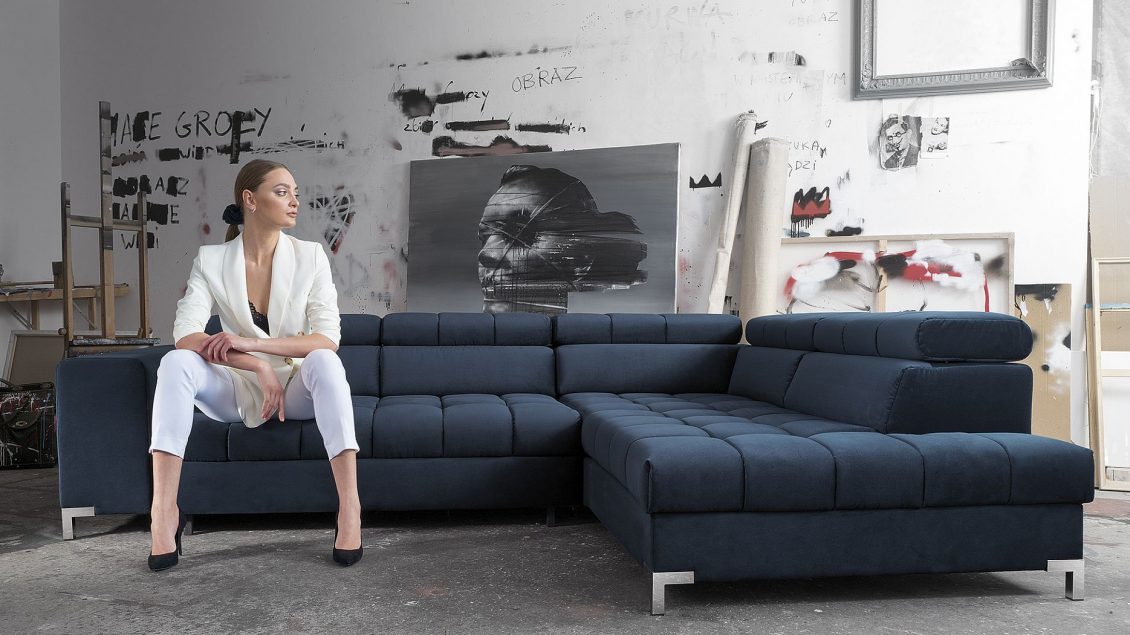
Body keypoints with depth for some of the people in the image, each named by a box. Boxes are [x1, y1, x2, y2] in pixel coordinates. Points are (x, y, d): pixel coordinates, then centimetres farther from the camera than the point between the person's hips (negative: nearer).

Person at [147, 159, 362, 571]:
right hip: (238, 389, 1)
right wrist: (259, 367, -29)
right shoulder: (211, 260, -4)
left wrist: (251, 342, -27)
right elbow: (185, 334, -17)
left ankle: (349, 506, -37)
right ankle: (164, 510, -28)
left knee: (324, 362, -32)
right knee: (176, 362, -25)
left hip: (295, 387, -1)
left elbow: (328, 338, -15)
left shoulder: (310, 256, -5)